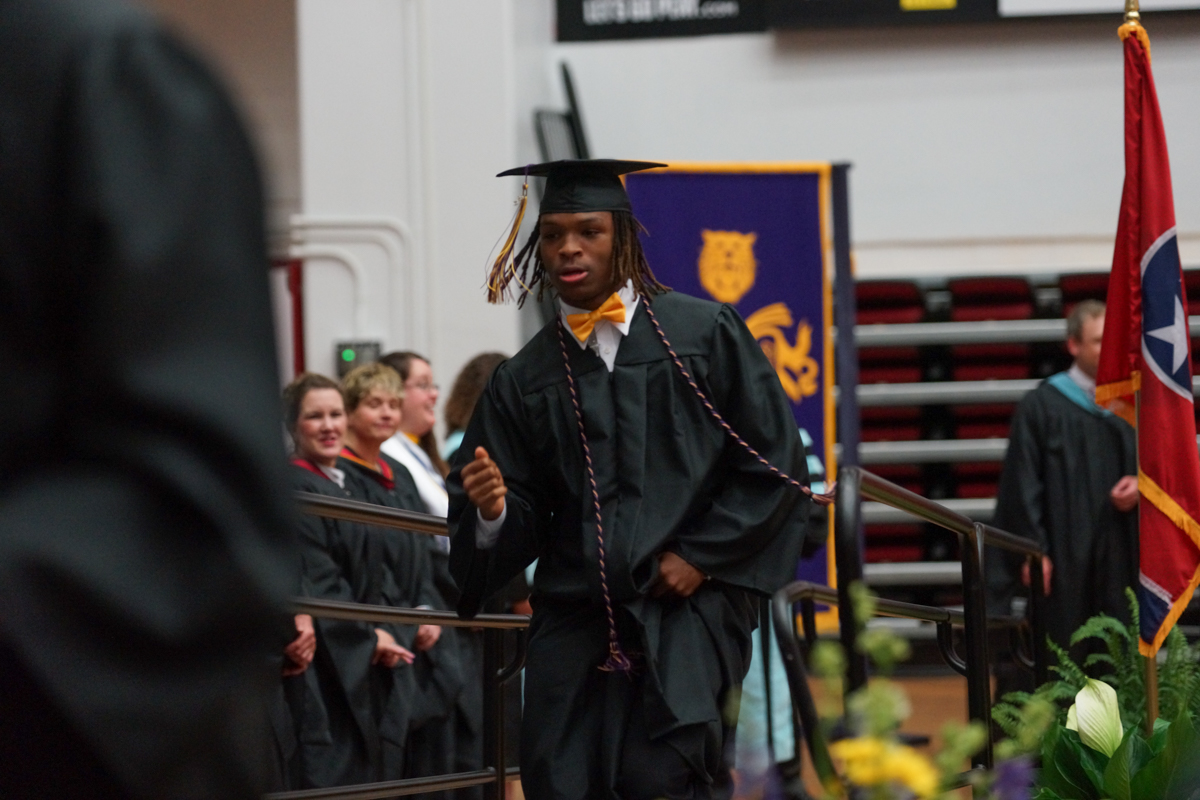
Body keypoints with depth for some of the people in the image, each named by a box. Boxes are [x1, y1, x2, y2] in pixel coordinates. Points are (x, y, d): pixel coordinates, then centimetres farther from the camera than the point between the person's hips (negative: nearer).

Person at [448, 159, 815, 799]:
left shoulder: (703, 334, 5)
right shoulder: (523, 380, 12)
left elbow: (774, 463, 2)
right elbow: (523, 522, 10)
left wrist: (700, 556, -6)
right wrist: (492, 510, -14)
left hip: (689, 611, -3)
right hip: (574, 623, 3)